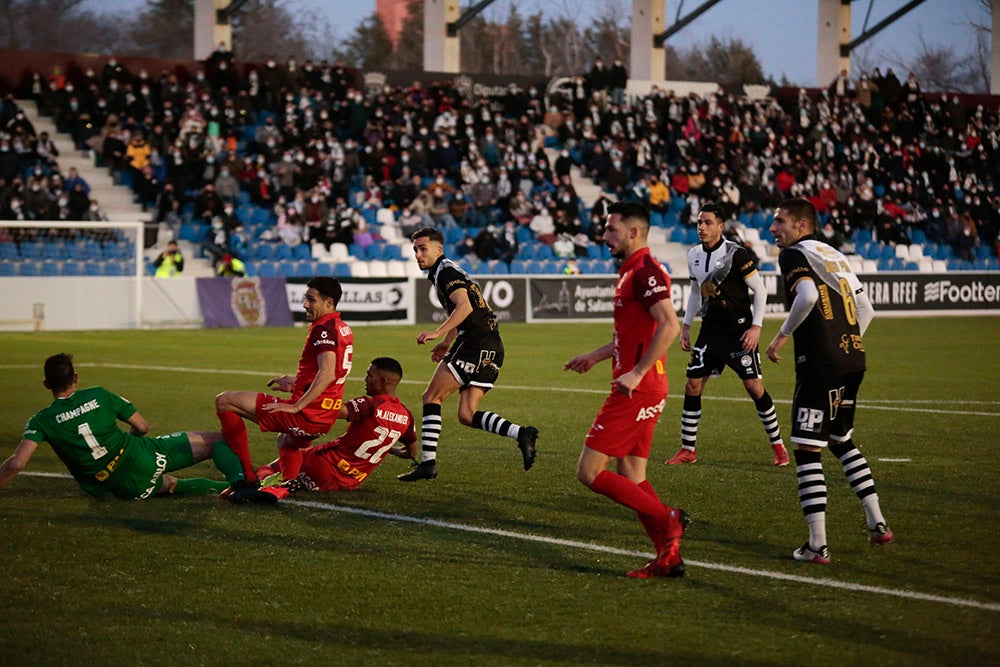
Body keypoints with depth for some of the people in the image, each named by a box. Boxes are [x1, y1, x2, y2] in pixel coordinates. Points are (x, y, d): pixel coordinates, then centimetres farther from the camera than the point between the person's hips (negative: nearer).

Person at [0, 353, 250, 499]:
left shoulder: (42, 421, -6)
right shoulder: (99, 396, -1)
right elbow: (143, 426, 6)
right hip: (144, 457, -1)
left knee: (168, 485, 34)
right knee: (217, 441, 6)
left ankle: (224, 488, 8)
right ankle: (239, 479, -22)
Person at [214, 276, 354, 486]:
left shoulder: (324, 329, -15)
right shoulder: (344, 330, 14)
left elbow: (327, 373, -28)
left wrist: (297, 406, -26)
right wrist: (295, 383, 27)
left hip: (305, 414, -10)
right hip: (325, 420, 11)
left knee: (224, 401, -8)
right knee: (287, 442, 45)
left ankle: (246, 475, -6)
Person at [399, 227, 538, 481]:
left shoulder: (446, 271, -7)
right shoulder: (443, 273, 24)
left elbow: (465, 307, -23)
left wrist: (437, 333, -28)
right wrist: (447, 343, 34)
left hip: (477, 344, -10)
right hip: (492, 348, 10)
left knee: (431, 397, -4)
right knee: (466, 416, 5)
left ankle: (427, 462, -8)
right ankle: (521, 433, -7)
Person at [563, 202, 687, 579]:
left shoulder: (645, 271, -14)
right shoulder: (631, 271, 18)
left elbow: (669, 326, -26)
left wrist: (637, 372, -25)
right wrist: (595, 356, 30)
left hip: (637, 389, -10)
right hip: (639, 389, 10)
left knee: (589, 472, -9)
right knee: (630, 477, 11)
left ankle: (666, 520, -9)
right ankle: (668, 557, 10)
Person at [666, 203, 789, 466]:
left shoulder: (736, 254, -14)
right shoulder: (694, 255, 7)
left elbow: (760, 290, -9)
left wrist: (756, 326, -15)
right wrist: (686, 326, 16)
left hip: (739, 331, -6)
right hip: (710, 330, 6)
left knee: (754, 386, -8)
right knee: (692, 386, 1)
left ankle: (778, 446, 6)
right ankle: (687, 450, 11)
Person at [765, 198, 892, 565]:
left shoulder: (794, 255, -4)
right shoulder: (835, 255, 20)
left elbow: (807, 295, -23)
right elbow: (866, 309, 19)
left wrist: (782, 335, -12)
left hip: (820, 365, -8)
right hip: (853, 360, 8)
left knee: (807, 450, -2)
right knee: (841, 441, 24)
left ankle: (817, 545, -4)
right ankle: (877, 523, 22)